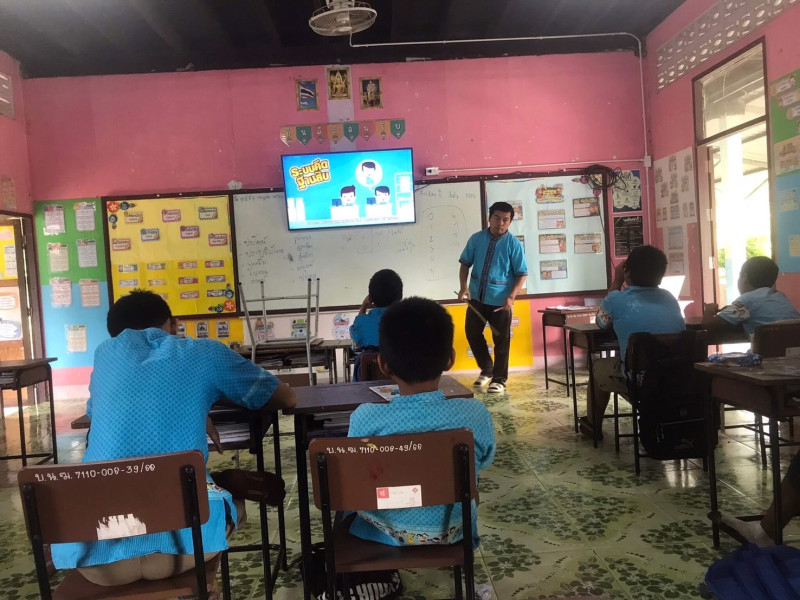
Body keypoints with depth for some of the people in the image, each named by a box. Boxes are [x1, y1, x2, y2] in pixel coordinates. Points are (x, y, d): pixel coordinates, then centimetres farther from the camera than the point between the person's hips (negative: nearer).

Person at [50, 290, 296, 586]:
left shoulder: (106, 352, 16)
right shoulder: (206, 352, 10)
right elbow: (285, 397, 21)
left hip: (92, 549, 3)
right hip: (182, 540, -2)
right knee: (231, 497, 31)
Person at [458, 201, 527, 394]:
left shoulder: (514, 244, -6)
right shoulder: (476, 239, 2)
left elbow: (522, 274, -6)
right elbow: (465, 263, 7)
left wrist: (511, 297, -19)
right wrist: (463, 286, -8)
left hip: (500, 301, -3)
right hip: (477, 297, 4)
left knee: (501, 340, 4)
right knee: (472, 332, 8)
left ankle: (499, 379, 18)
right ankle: (486, 369, 29)